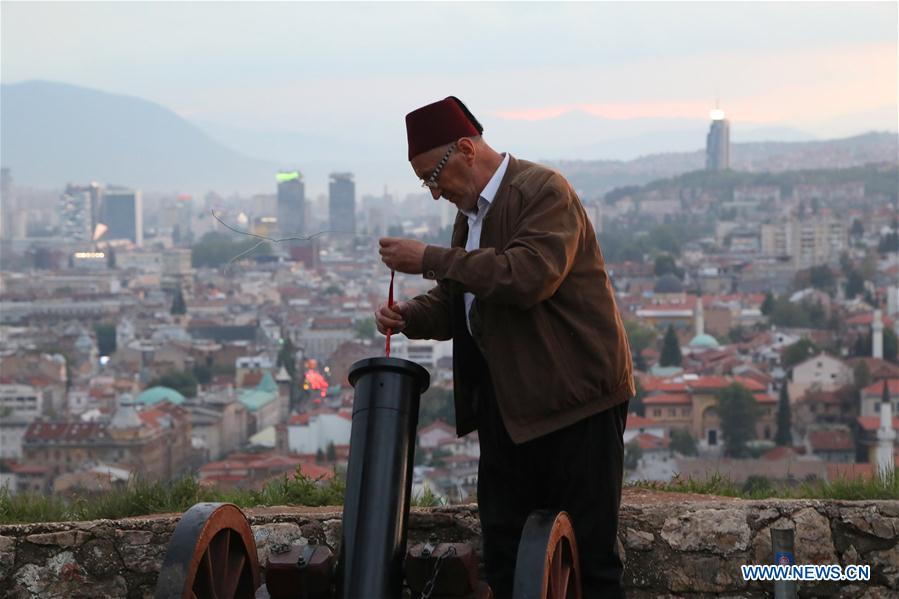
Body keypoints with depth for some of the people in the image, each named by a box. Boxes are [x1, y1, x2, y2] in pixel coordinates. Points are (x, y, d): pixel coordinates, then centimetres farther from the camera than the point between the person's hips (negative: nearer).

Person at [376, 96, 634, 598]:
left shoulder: (545, 191, -10)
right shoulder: (470, 213, 17)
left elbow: (529, 275, -26)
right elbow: (459, 301, 24)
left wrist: (431, 260, -22)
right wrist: (409, 316, 3)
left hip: (574, 397, -8)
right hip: (507, 403, 9)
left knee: (591, 554, -3)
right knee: (504, 558, 8)